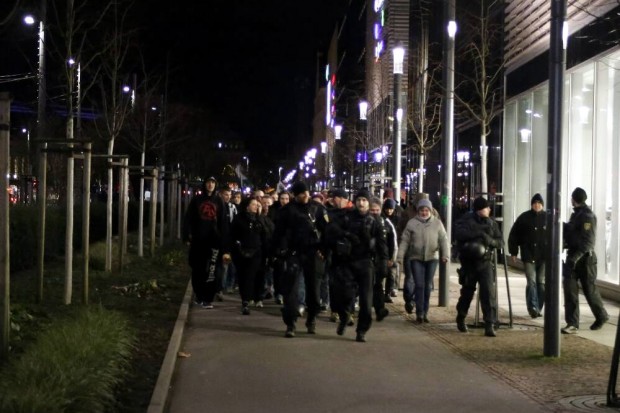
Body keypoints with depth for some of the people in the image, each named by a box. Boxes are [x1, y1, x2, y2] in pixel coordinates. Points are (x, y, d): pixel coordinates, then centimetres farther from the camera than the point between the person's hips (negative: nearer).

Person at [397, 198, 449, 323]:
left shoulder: (437, 223, 4)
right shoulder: (412, 223, 1)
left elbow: (443, 240, 1)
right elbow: (405, 241, 2)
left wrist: (445, 255, -10)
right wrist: (400, 256, -3)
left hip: (432, 258, 1)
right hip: (416, 258, -1)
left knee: (428, 286, 7)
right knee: (419, 285, -8)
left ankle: (425, 312, 17)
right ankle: (419, 313, -5)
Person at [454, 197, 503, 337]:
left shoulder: (491, 223, 6)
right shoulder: (466, 220, -5)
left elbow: (500, 241, 5)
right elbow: (459, 233, -24)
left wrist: (490, 240, -16)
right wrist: (478, 233, -28)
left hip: (485, 263, 2)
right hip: (469, 263, -2)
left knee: (489, 293, -11)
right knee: (467, 292, 12)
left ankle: (489, 325, -10)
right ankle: (461, 319, 36)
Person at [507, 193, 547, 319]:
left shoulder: (548, 218, 5)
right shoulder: (524, 218, 3)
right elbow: (513, 235, 6)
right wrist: (513, 252, 3)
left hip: (544, 256, 1)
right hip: (528, 255, -1)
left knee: (541, 282, 4)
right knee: (531, 281, -9)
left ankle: (538, 308, 13)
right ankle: (533, 308, -15)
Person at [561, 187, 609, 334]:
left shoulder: (587, 216, -15)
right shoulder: (576, 214, 13)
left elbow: (588, 241, -22)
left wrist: (576, 256, -29)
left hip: (584, 257, -8)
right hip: (573, 256, 8)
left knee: (590, 289, 6)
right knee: (569, 288, -1)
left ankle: (601, 316, 28)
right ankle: (572, 324, 0)